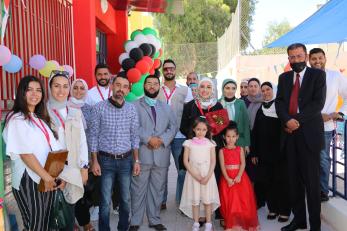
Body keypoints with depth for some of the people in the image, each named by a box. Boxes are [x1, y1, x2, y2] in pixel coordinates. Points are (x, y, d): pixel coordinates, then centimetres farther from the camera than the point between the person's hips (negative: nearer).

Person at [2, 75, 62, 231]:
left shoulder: (40, 118, 14)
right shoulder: (17, 119, -12)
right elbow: (25, 154, -18)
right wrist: (47, 177, -17)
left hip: (48, 179, 8)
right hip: (29, 181, -7)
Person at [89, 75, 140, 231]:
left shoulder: (132, 109, 2)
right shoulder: (99, 108, -6)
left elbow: (134, 136, 6)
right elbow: (93, 135, -4)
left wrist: (136, 160, 3)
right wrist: (94, 161, -7)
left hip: (126, 160, 3)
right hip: (106, 160, -2)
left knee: (126, 199, 12)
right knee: (105, 200, 5)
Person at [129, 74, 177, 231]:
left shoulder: (166, 107, 18)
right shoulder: (135, 106, 5)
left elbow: (173, 127, 8)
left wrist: (161, 140, -8)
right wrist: (148, 139, -17)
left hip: (161, 155, 4)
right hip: (142, 154, -3)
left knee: (157, 189, 11)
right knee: (138, 189, 2)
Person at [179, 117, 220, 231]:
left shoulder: (210, 143, 3)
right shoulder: (189, 143, 0)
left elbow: (213, 161, 0)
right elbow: (185, 161, -4)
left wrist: (208, 176, -11)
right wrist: (196, 175, -12)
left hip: (207, 175, 0)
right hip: (193, 175, 0)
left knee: (207, 199, 2)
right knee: (195, 199, 4)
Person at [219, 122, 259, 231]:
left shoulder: (240, 149, 6)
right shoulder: (222, 151, 2)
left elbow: (243, 164, -3)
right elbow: (222, 166, -5)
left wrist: (239, 176, -17)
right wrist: (228, 179, -17)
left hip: (239, 177, 1)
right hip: (227, 178, -1)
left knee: (242, 200, 0)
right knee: (229, 200, -1)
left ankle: (243, 222, 11)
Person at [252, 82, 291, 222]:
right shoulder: (260, 109, 11)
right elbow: (255, 132, 11)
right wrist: (254, 152, 6)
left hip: (280, 150, -4)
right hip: (264, 151, 4)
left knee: (282, 180, 2)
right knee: (267, 181, 7)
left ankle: (284, 211, 11)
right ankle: (272, 208, 19)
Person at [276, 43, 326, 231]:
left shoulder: (318, 75, 1)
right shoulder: (284, 78, 14)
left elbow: (318, 102, -9)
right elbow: (279, 102, 5)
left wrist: (297, 120, -17)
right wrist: (287, 120, -13)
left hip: (309, 134, -4)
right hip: (289, 133, 4)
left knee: (311, 180, 0)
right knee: (294, 179, 9)